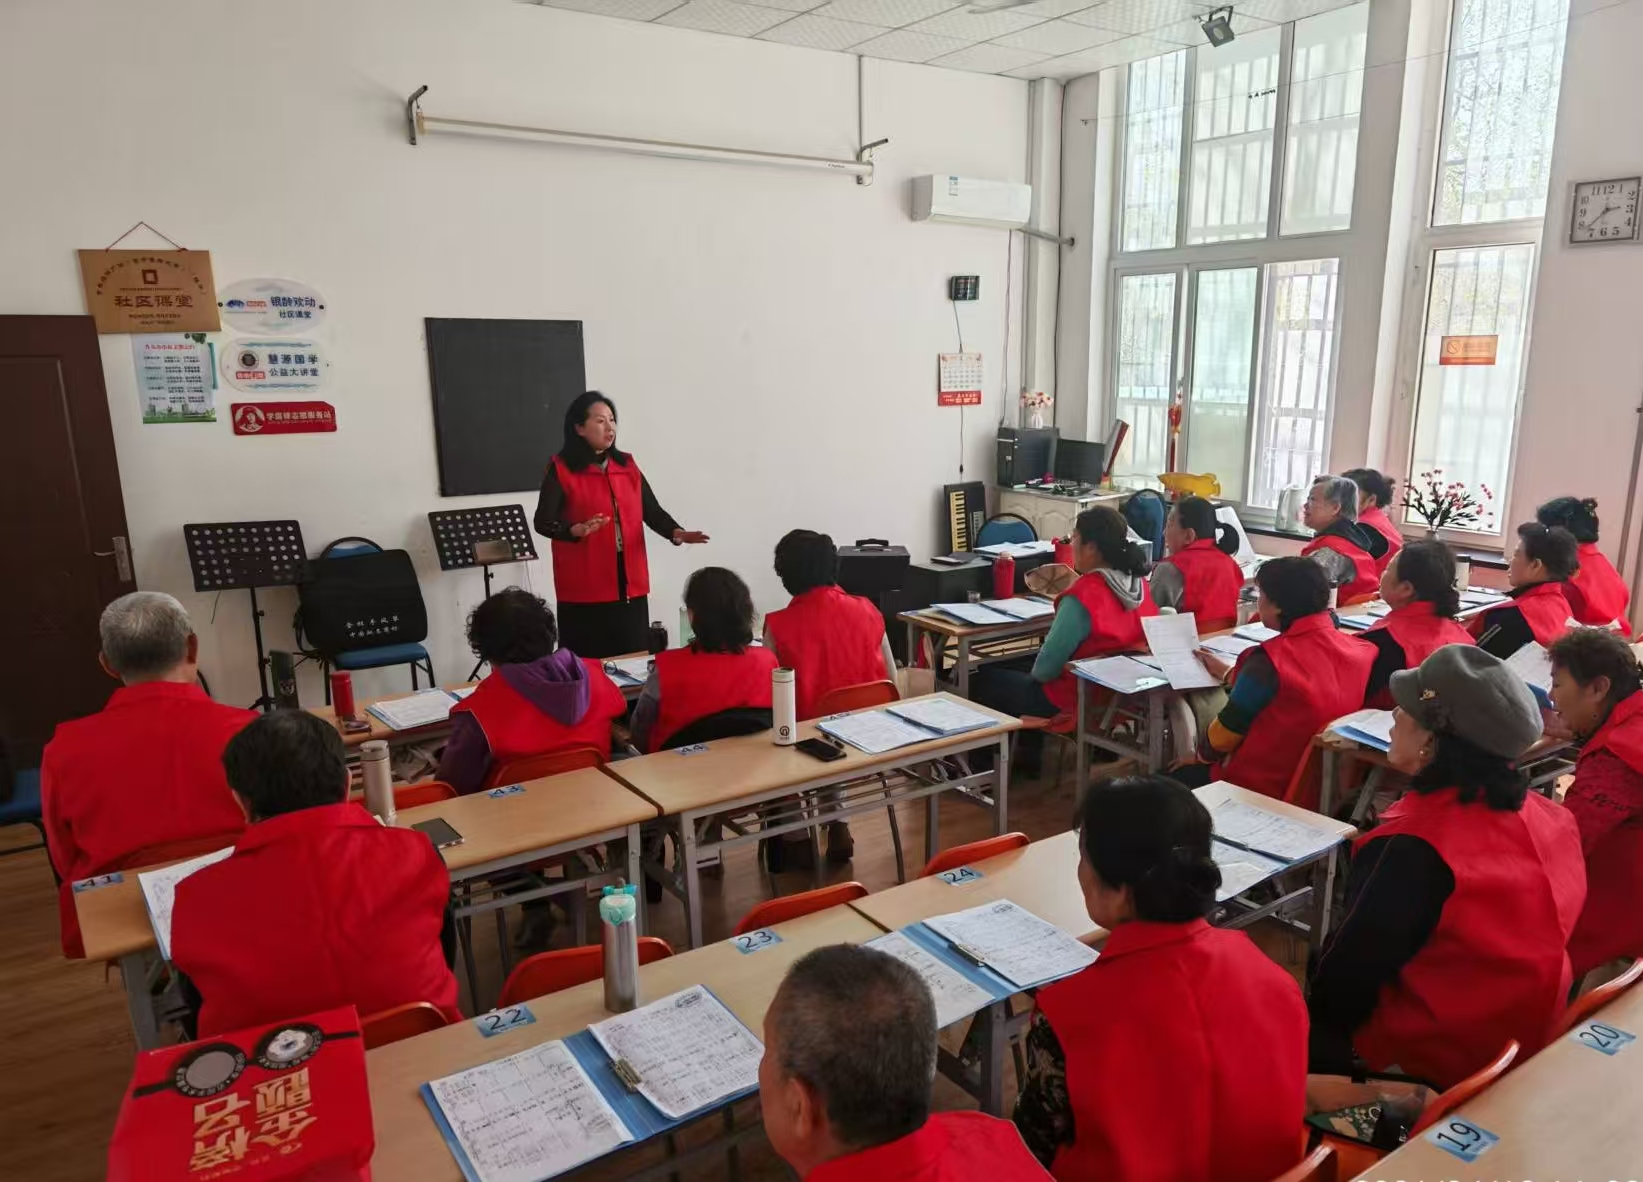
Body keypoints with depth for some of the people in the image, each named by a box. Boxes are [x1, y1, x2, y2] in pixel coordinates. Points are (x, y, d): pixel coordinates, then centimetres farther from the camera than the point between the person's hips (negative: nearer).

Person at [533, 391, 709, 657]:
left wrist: (676, 532, -12)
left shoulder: (627, 465, 12)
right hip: (584, 588, -4)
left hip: (631, 584, 5)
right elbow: (543, 521, -8)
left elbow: (651, 510, 7)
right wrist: (577, 530, -26)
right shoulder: (561, 469, -2)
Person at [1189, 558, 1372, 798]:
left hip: (1266, 786, -7)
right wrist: (1227, 672, 24)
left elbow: (1225, 733, -12)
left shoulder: (1270, 660, -25)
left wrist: (1200, 754, 9)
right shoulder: (1357, 649, -5)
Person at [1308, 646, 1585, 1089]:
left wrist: (1314, 1010, -1)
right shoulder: (1545, 816, -8)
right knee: (1323, 963, 21)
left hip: (1431, 1060, -7)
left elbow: (1347, 975, -20)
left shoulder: (1416, 850, -31)